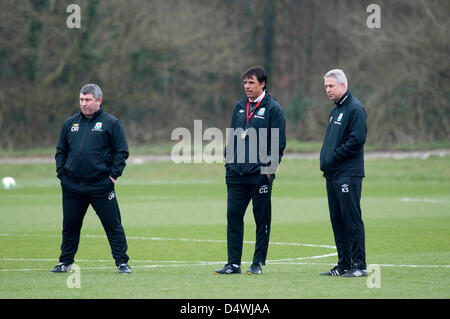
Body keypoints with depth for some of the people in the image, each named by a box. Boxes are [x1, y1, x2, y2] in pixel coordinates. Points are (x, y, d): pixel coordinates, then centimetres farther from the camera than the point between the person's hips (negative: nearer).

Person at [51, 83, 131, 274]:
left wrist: (113, 175, -8)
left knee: (113, 225, -2)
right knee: (70, 226, 10)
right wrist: (62, 174, 7)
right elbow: (61, 151, 19)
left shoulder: (111, 123, 1)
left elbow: (121, 151, 0)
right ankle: (65, 263, 21)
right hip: (72, 186, 4)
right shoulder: (71, 123, 13)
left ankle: (122, 263, 3)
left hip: (101, 186, -4)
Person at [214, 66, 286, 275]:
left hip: (260, 174, -5)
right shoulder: (240, 107, 14)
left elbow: (279, 143, -6)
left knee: (262, 219, 2)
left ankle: (258, 263, 9)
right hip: (236, 173, 5)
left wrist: (269, 167, -12)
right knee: (233, 216, 2)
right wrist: (229, 162, 11)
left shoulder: (273, 108, -3)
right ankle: (233, 263, 6)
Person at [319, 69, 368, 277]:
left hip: (348, 174, -10)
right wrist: (325, 159, 9)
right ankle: (343, 265, 15)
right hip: (332, 174, 10)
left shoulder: (354, 108, -9)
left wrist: (334, 157, -14)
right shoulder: (336, 110, 20)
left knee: (352, 219, -9)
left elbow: (358, 139, -18)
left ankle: (359, 265, -7)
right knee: (337, 220, 10)